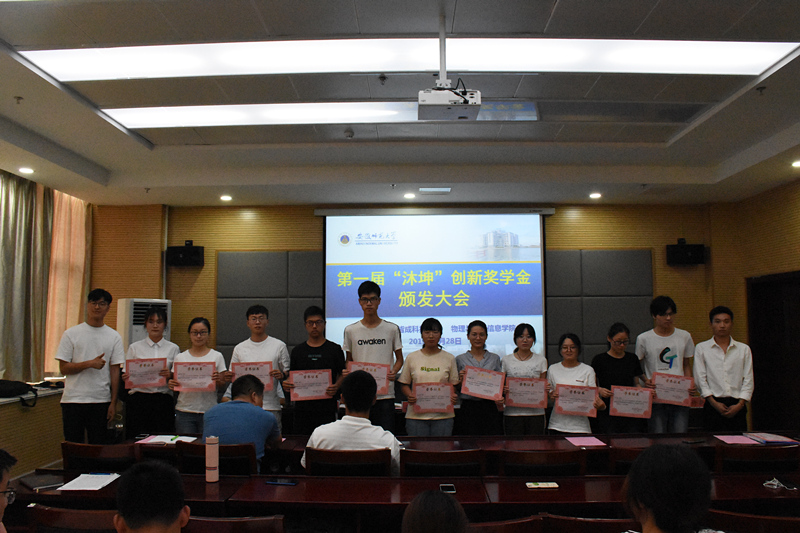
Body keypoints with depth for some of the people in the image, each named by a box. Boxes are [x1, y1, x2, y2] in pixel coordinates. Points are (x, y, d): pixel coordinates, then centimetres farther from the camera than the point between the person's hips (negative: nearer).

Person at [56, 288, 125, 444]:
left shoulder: (114, 336, 6)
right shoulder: (71, 334, 3)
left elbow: (115, 371, 4)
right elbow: (63, 368, -1)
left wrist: (113, 402, 0)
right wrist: (89, 364, -16)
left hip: (101, 401, 1)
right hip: (73, 400, -1)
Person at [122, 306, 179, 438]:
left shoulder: (173, 348, 10)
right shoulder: (135, 347, 10)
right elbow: (126, 374, 9)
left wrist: (171, 375, -13)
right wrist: (126, 377, -13)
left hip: (163, 401, 0)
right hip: (138, 400, 0)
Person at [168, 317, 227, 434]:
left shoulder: (217, 356, 5)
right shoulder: (180, 357, 9)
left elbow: (222, 385, 4)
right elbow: (175, 383, 11)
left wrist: (218, 380, -16)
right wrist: (171, 385, -9)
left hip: (209, 411, -1)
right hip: (184, 411, 1)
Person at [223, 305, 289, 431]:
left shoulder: (279, 346, 5)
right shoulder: (239, 348, 12)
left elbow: (288, 372, 8)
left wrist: (281, 375, -14)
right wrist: (229, 377, -5)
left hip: (270, 406, -2)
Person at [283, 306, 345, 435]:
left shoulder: (334, 349, 5)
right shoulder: (297, 351, 13)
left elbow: (343, 374, 5)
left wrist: (336, 386, -14)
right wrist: (286, 384, -6)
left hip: (327, 407, -2)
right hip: (302, 407, 2)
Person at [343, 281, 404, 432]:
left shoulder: (392, 329, 3)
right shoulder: (350, 330, 6)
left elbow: (399, 358, 10)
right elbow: (349, 361, 14)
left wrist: (394, 371, -10)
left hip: (385, 393, -1)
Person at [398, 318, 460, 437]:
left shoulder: (449, 358, 8)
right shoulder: (412, 357, 7)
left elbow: (454, 384, 10)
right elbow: (404, 384, 10)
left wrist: (453, 396, -11)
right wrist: (410, 395, -10)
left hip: (442, 415, 0)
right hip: (416, 415, 0)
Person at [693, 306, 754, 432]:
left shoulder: (744, 349, 13)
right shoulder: (701, 348, 7)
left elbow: (748, 380, 7)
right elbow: (700, 379, 1)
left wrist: (739, 404, -5)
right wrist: (714, 403, -9)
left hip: (737, 406, 2)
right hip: (713, 406, -1)